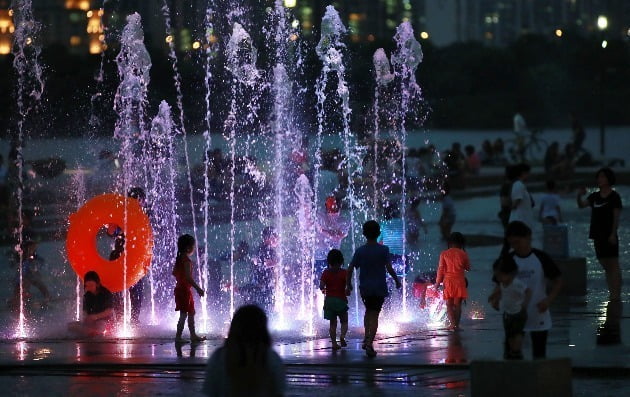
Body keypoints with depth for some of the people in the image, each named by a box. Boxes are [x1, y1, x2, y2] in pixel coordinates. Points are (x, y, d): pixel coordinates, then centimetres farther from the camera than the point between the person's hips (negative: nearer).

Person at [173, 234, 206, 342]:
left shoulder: (179, 258, 8)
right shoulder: (186, 260, -20)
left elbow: (174, 272, 17)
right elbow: (188, 277, -26)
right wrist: (198, 288, -23)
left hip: (180, 288, 10)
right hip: (184, 289, -10)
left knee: (191, 312, 16)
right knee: (184, 314, -5)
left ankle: (193, 335, 22)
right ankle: (178, 336, -4)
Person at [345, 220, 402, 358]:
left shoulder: (360, 251, -1)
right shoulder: (383, 250, -8)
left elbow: (350, 269, -3)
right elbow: (389, 268, -13)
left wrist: (348, 285, 9)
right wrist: (397, 281, 3)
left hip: (364, 288, 2)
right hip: (379, 288, -2)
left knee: (368, 311, 25)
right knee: (374, 315, 0)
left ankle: (367, 338, 18)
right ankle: (370, 344, -10)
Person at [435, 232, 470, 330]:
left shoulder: (444, 254, -1)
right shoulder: (463, 254, -1)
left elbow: (441, 269, -1)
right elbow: (468, 268, 11)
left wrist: (438, 282, 7)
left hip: (448, 281, -1)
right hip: (460, 281, 1)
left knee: (449, 304, 2)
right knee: (457, 304, 5)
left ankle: (452, 323, -15)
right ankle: (457, 325, 1)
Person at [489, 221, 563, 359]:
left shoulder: (541, 258, -6)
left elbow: (558, 281, -2)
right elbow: (500, 285, 3)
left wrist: (549, 300, -18)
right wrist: (495, 297, -19)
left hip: (538, 316, -1)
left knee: (539, 354, 6)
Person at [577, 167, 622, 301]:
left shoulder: (614, 197, -4)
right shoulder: (595, 196, 13)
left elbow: (616, 217, -8)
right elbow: (582, 205, 5)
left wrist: (613, 234, -16)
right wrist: (579, 196, -15)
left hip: (609, 235, -7)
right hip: (598, 235, 7)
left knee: (613, 265, -6)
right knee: (606, 266, 9)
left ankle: (616, 295, -8)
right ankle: (612, 294, 13)